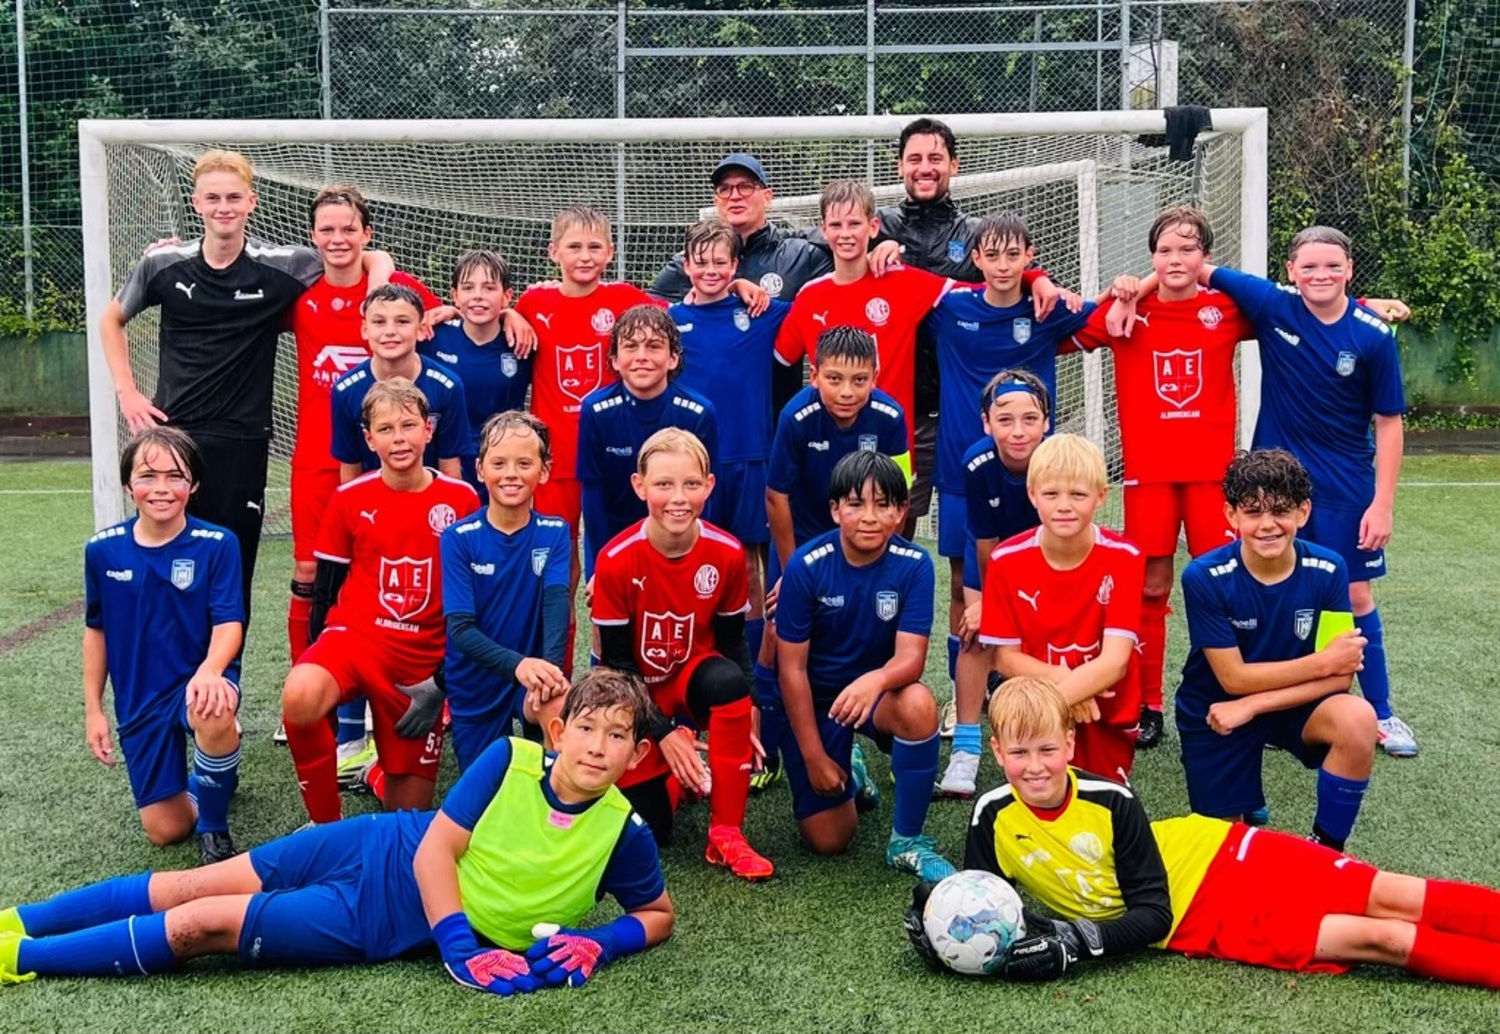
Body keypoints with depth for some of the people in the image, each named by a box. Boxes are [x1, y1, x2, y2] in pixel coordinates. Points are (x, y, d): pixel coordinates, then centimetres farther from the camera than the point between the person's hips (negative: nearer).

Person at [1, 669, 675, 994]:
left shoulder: (623, 834, -15)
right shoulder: (511, 759, -14)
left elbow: (659, 915, 0)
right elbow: (434, 849, -12)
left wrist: (597, 944, -19)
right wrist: (460, 946, -24)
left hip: (393, 926, -2)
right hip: (384, 851, 2)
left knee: (203, 924, -7)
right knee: (191, 886, 4)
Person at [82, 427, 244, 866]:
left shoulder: (217, 545, -12)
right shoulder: (103, 551, -4)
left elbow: (229, 624, -17)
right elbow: (96, 630, 8)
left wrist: (209, 671, -39)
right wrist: (93, 709, 8)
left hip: (197, 683, -3)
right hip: (139, 699, 3)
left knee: (214, 713, -41)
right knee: (166, 830, 0)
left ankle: (214, 827, -13)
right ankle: (215, 772, 35)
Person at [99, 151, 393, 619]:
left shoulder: (279, 267, -5)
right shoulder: (163, 265, 0)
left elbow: (375, 259, 3)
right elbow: (111, 320, 17)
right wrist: (126, 392, 7)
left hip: (243, 440, -1)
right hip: (173, 432, 2)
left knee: (234, 569, 2)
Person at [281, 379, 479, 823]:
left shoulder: (462, 499, -1)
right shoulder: (349, 499, 0)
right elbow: (325, 588, 8)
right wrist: (320, 661, 3)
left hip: (424, 658, 1)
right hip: (355, 635, 0)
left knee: (409, 811, 2)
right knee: (299, 696, -36)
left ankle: (380, 773, 40)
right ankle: (325, 824, -12)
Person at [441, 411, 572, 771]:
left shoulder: (555, 532, -6)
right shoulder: (458, 538, -11)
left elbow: (557, 601, -21)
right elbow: (459, 628, -19)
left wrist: (549, 668, -41)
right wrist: (518, 664, -39)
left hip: (535, 675, -1)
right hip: (475, 685, 1)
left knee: (563, 708, -34)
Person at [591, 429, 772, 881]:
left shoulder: (726, 553, -16)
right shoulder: (617, 560, -22)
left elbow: (732, 641, -4)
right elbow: (616, 661, -15)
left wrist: (743, 715, -17)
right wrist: (664, 733, -18)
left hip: (694, 678, 1)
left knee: (729, 681, -36)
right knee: (648, 831, -8)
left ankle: (726, 834, -22)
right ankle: (671, 769, 28)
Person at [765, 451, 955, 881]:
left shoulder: (914, 565, -17)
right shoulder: (806, 566, -20)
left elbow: (910, 658, -24)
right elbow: (792, 668, -14)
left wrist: (876, 680, -48)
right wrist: (814, 757, -13)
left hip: (875, 691, 1)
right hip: (810, 701, -1)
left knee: (919, 704, -35)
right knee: (828, 840, -6)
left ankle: (907, 841, -15)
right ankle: (847, 773, 30)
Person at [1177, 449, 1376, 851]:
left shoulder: (1328, 570, -18)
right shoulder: (1204, 577, -23)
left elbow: (1339, 677, -18)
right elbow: (1233, 678, -20)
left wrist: (1252, 706, -24)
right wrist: (1322, 661, -21)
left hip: (1294, 704, 1)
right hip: (1214, 712, -1)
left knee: (1357, 718, -30)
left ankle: (1326, 849, -9)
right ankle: (1243, 797, 36)